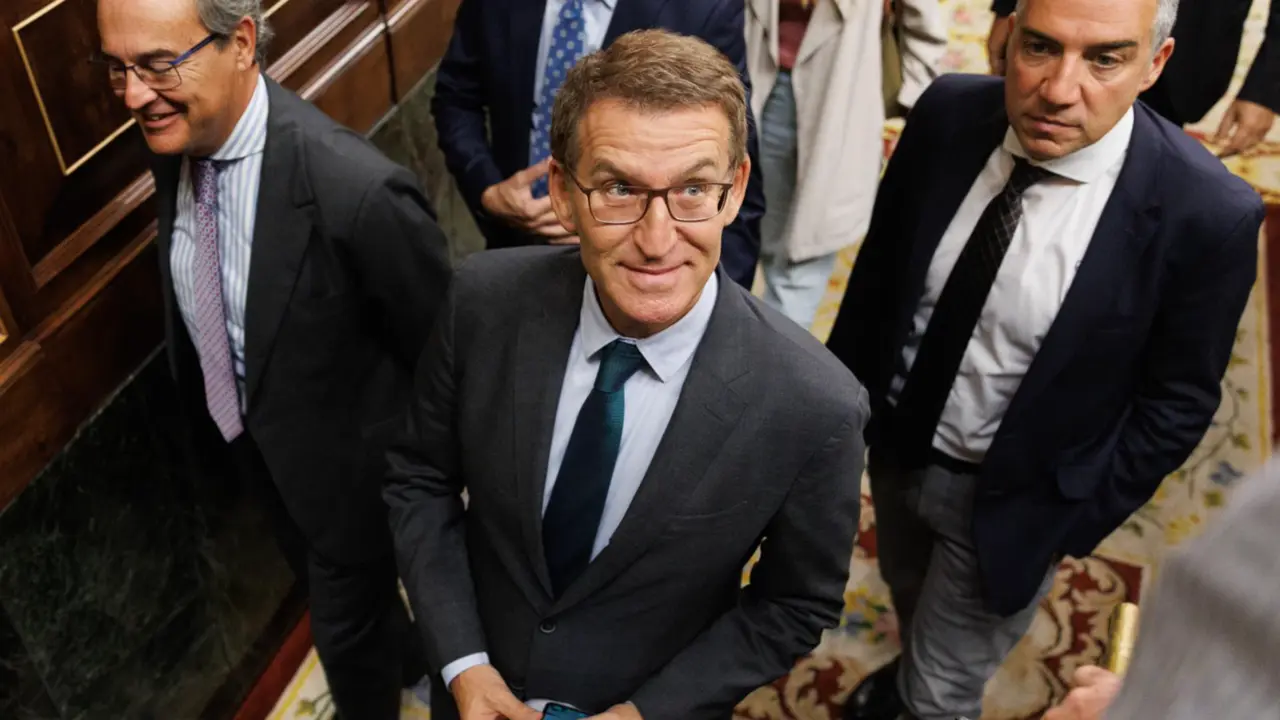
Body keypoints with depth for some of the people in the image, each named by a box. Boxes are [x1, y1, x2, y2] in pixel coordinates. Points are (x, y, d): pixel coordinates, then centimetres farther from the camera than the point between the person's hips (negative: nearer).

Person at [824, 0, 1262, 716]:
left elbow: (1177, 401, -13)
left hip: (1009, 499, -4)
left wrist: (1074, 523, -8)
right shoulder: (947, 113, -16)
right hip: (897, 443, 4)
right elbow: (880, 263, -2)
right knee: (910, 596, 32)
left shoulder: (1207, 212, -26)